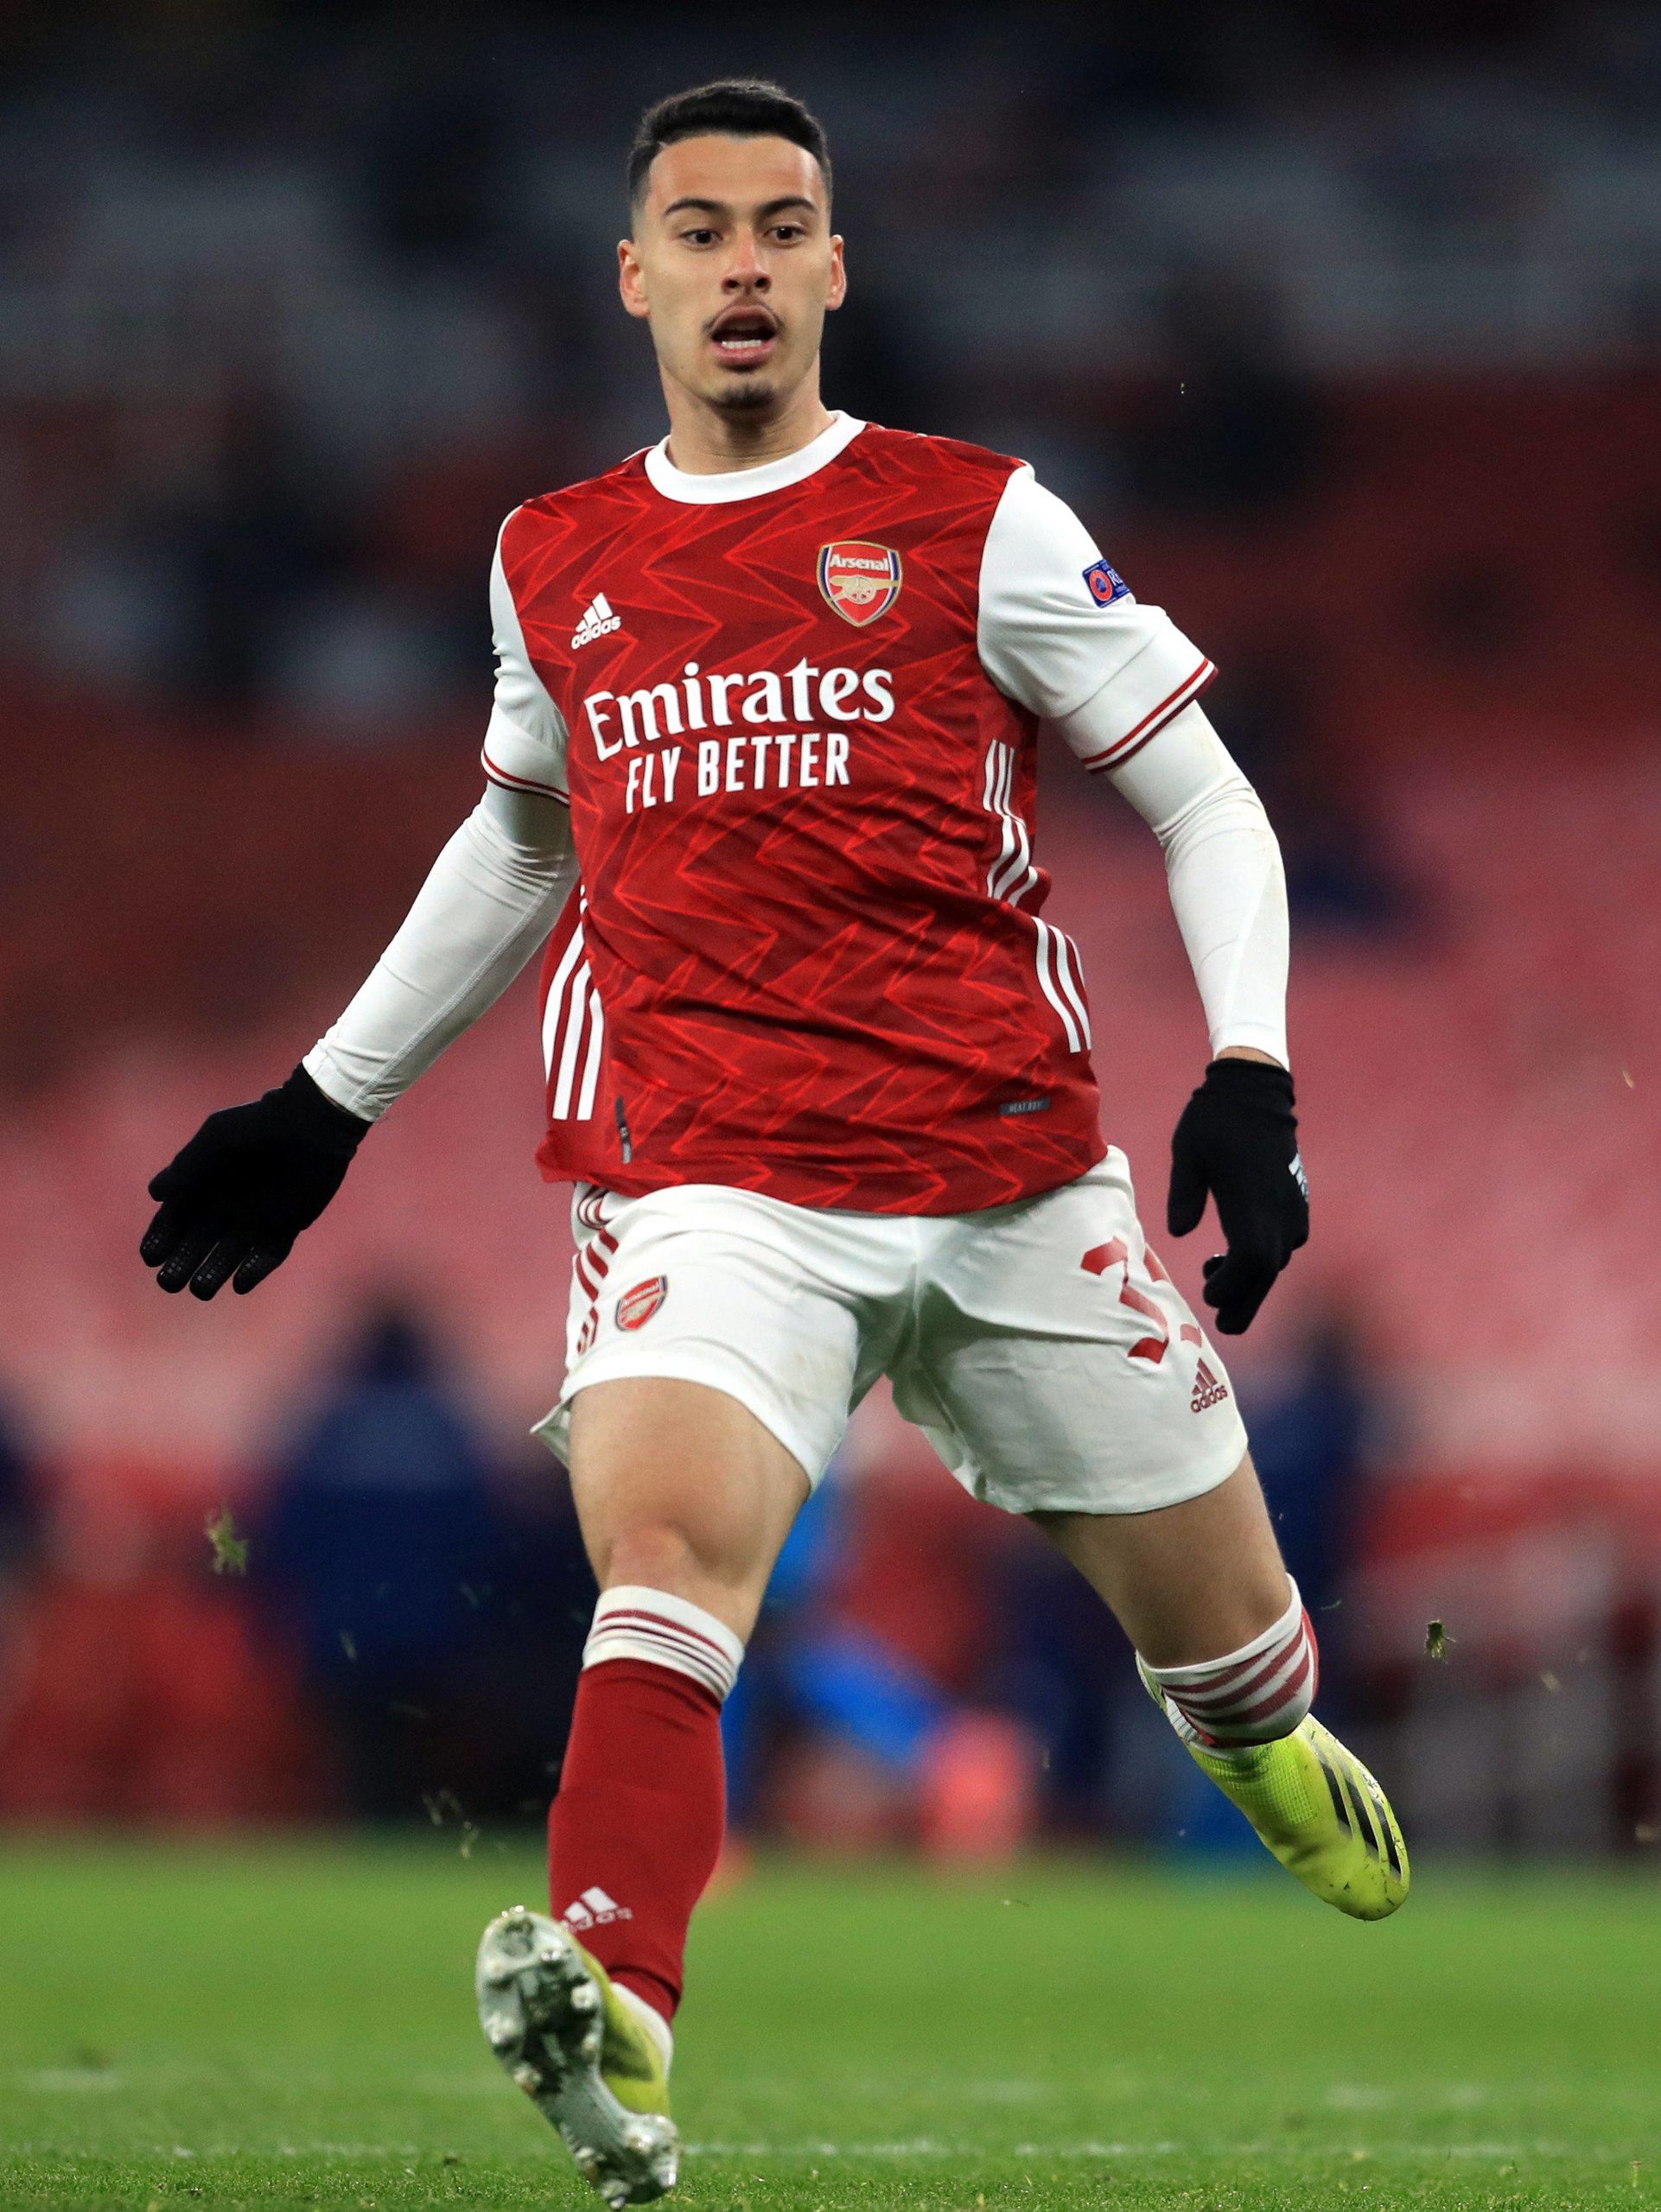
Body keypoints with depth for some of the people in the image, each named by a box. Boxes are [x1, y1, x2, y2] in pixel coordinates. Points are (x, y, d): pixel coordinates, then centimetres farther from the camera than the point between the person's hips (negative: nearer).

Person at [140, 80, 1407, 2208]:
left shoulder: (973, 522, 2)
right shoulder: (550, 563, 11)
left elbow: (1203, 796, 6)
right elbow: (521, 829, 30)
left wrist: (1250, 1074, -9)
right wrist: (328, 1097, 31)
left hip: (1016, 1171, 0)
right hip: (707, 1179, 0)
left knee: (1210, 1614, 11)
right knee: (666, 1530, -29)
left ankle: (1262, 1737, 49)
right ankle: (610, 2020, -46)